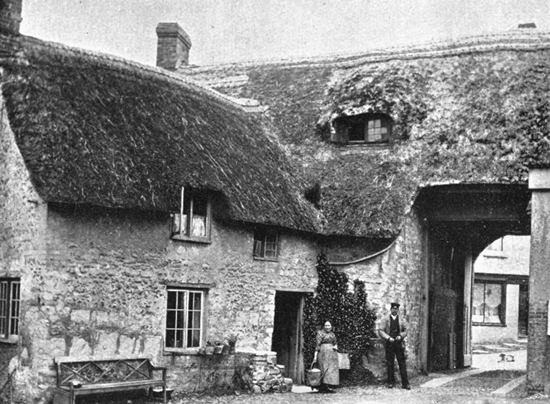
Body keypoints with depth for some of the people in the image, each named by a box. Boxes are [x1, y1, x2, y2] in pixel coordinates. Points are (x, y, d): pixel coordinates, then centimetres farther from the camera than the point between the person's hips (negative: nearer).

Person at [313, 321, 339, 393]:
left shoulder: (332, 334, 17)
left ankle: (330, 386, 2)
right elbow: (318, 344, -6)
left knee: (332, 369, 0)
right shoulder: (320, 333, 0)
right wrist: (315, 355, -11)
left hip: (332, 353, 6)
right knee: (325, 369, -13)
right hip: (323, 352, -6)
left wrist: (335, 347, 2)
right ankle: (326, 386, -19)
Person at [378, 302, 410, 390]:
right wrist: (388, 338, -13)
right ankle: (391, 382, 12)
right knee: (390, 364, 3)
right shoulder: (386, 320, 4)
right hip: (389, 343, 0)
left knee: (402, 363, -3)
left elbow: (405, 331, 12)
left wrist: (400, 336, -8)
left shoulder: (401, 320, 9)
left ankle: (405, 383, -2)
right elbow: (380, 331, -1)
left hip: (399, 343, 0)